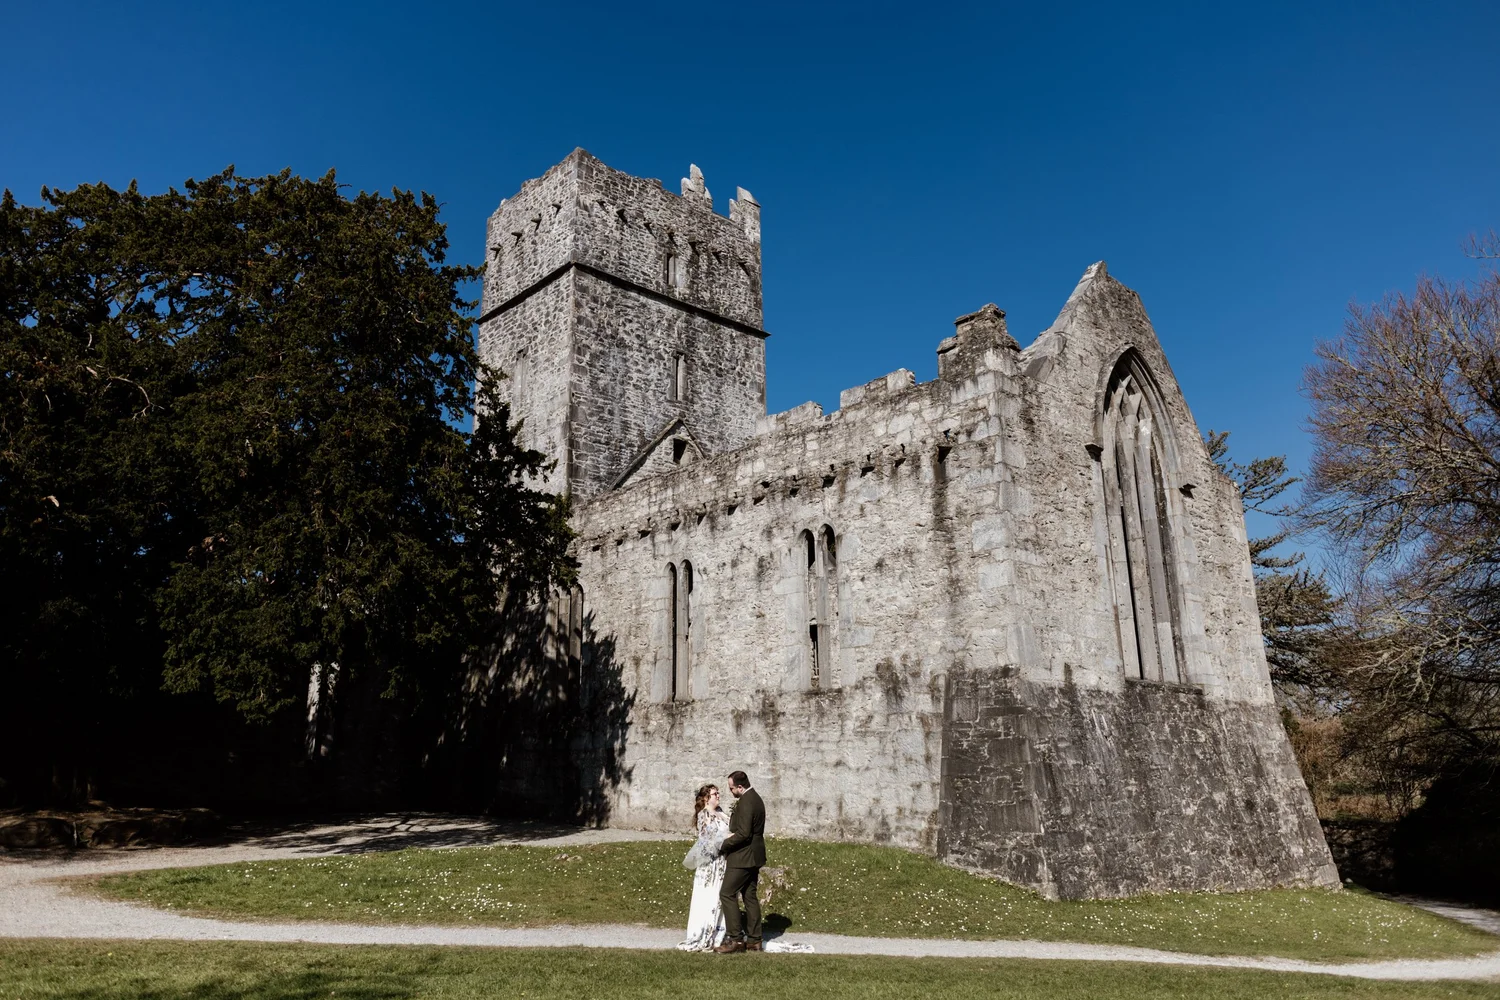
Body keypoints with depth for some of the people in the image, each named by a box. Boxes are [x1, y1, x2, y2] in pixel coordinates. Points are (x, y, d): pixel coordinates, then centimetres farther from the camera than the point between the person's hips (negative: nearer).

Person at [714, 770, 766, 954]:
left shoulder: (745, 802, -20)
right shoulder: (755, 799, 13)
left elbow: (743, 833, -25)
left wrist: (723, 845, -14)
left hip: (742, 857, -10)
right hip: (753, 856, 10)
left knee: (727, 894, -5)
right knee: (750, 896, 13)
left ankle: (735, 939, -3)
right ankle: (753, 940, 16)